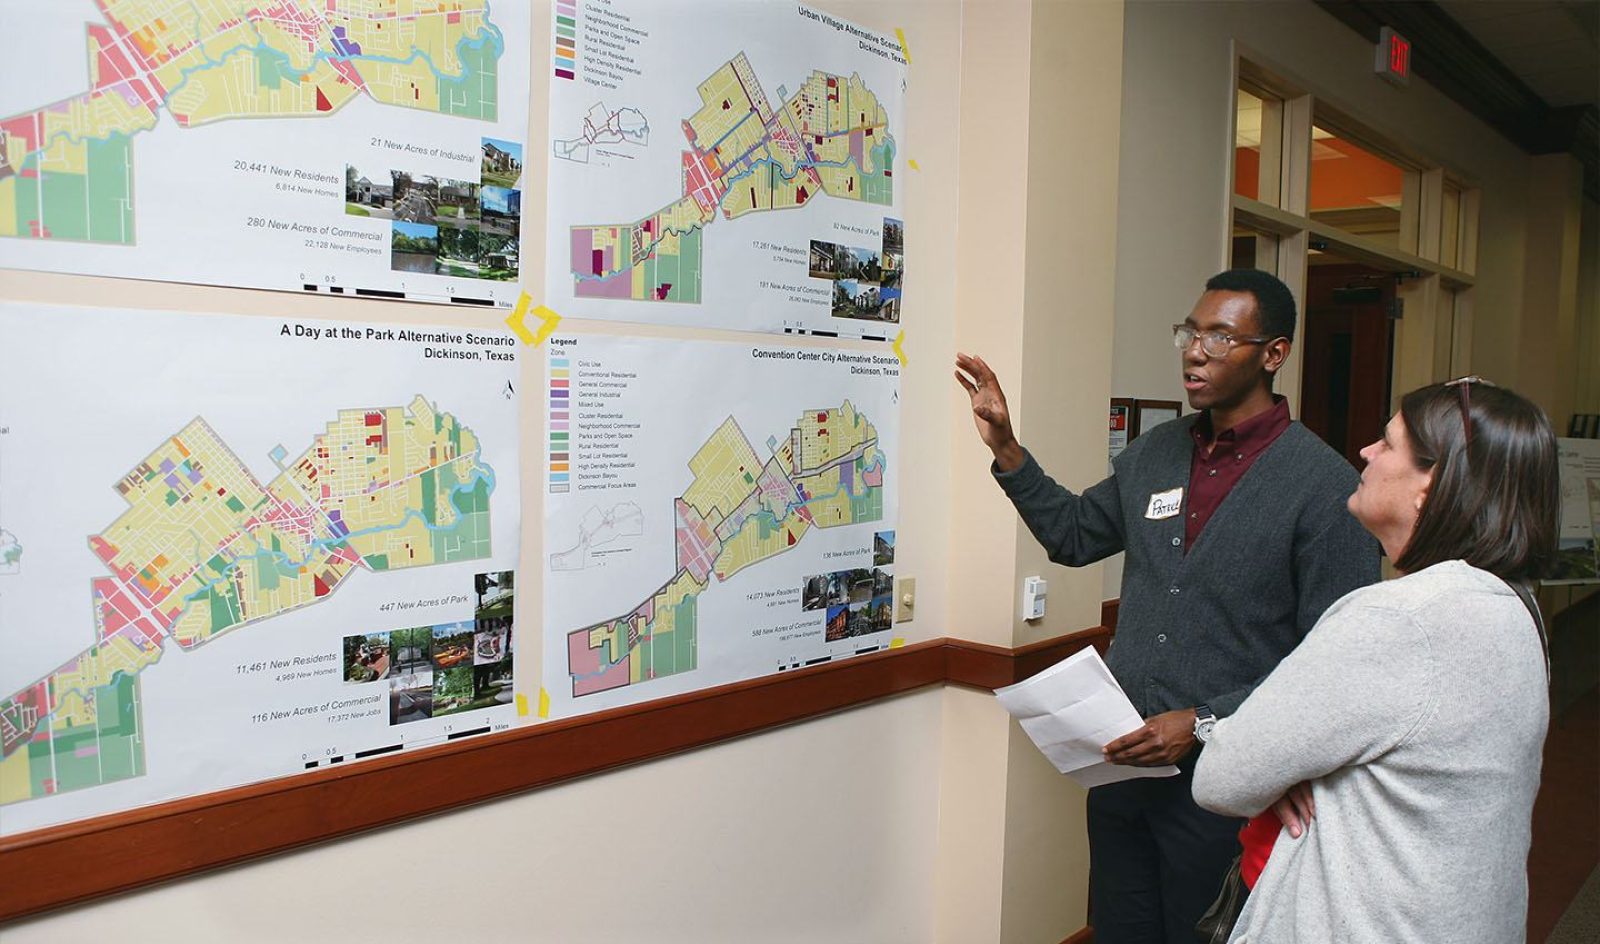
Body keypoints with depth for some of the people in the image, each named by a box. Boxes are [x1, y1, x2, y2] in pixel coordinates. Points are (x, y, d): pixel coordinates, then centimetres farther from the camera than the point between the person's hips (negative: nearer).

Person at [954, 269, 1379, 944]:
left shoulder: (1325, 485, -13)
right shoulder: (1152, 453, 5)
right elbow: (1074, 534, 19)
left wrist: (1204, 723, -20)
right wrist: (1006, 449, 7)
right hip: (1120, 761, 5)